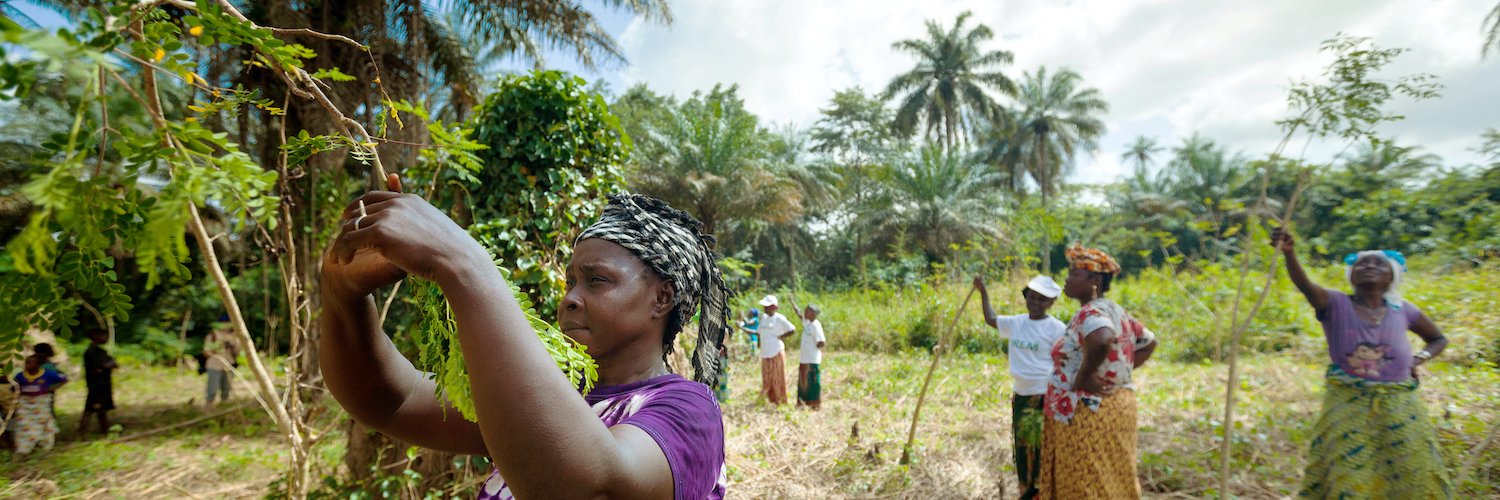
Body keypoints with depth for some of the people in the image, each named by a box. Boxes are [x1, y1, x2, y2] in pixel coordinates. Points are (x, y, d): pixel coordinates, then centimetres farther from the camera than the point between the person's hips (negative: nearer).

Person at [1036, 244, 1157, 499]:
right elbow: (1149, 343, 22)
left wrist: (1082, 377, -26)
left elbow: (1102, 341, -41)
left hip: (1089, 415, -9)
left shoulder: (1090, 313, -19)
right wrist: (1117, 372, 14)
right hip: (1115, 407, 9)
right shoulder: (1114, 311, 10)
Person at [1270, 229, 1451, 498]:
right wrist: (1289, 253, -51)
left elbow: (1439, 339, 21)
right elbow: (1304, 284, -32)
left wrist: (1418, 359, 0)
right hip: (1346, 406, -3)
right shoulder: (1336, 304, -9)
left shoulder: (1402, 310, 2)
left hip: (1397, 407, 3)